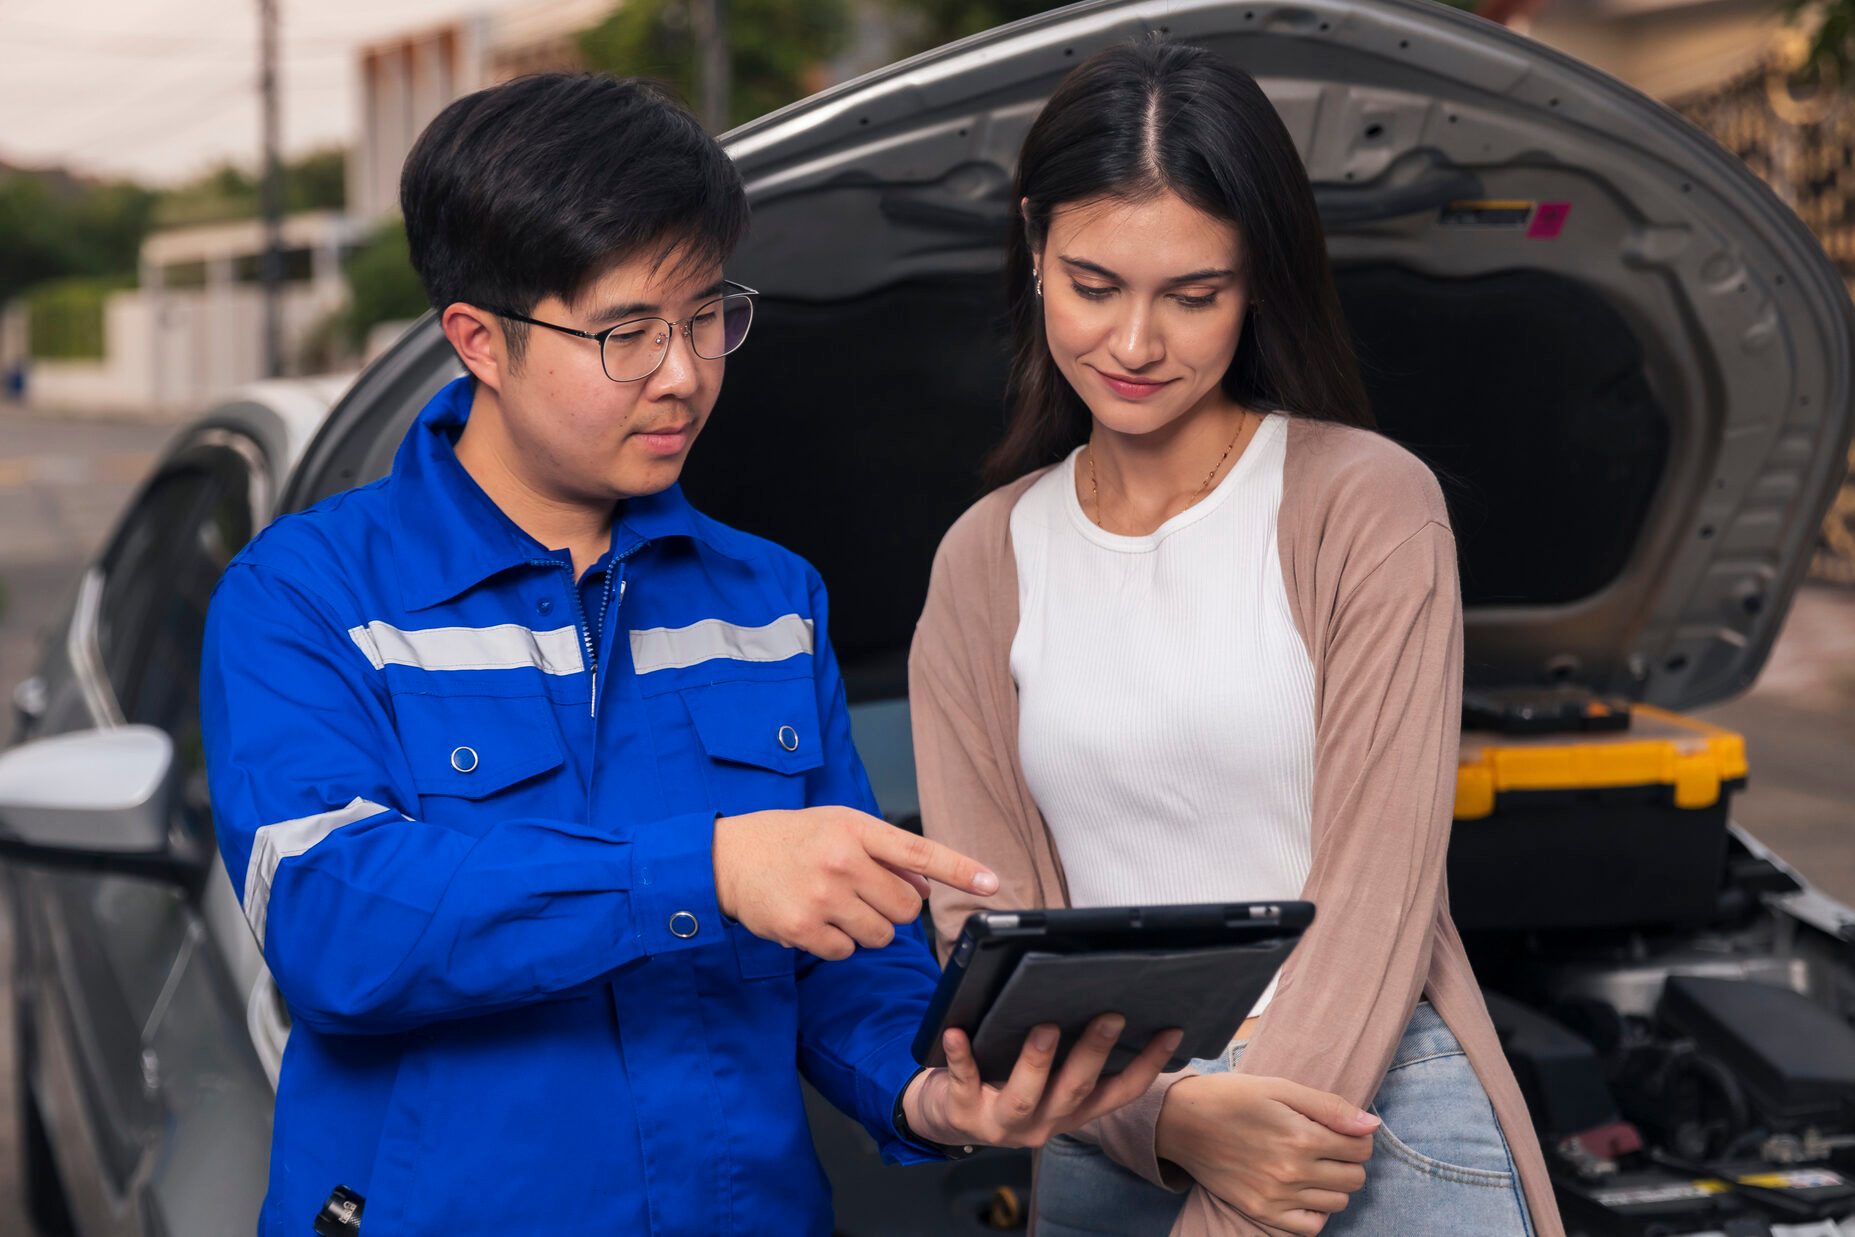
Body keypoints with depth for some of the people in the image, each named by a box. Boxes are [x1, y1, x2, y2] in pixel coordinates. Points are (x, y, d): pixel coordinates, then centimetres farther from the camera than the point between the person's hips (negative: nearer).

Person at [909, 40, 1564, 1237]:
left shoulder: (1369, 503, -6)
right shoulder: (985, 563, 6)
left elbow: (1375, 890, -10)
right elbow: (984, 920, 0)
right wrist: (1170, 1115, -16)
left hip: (1373, 1129, -3)